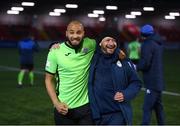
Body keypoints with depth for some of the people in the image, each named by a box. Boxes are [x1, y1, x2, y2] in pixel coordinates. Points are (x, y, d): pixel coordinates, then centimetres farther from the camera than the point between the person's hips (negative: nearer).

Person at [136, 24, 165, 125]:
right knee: (158, 106, 17)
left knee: (147, 108, -11)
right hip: (159, 80, 9)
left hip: (152, 82, -9)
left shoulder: (147, 44, -13)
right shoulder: (159, 43, 14)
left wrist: (136, 67, -1)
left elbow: (145, 64, -18)